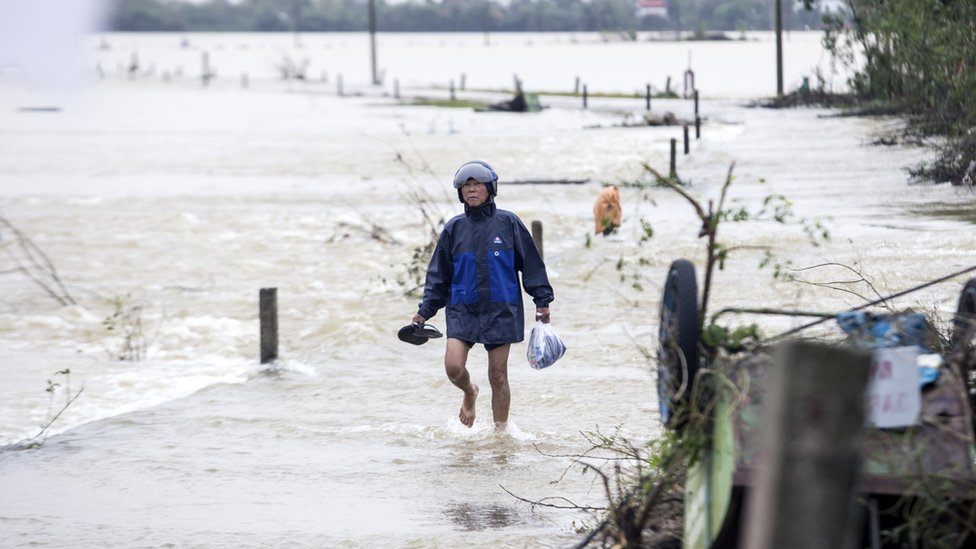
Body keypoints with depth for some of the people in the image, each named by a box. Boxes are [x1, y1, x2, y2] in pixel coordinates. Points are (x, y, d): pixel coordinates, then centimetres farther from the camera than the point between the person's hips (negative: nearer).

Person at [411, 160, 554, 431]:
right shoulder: (454, 228, 5)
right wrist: (425, 311, 7)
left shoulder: (508, 223, -1)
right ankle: (469, 393, 19)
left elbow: (531, 264, 4)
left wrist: (542, 301, 1)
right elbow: (439, 274, 11)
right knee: (453, 366, -15)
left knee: (498, 376, 1)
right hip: (462, 310, 2)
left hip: (500, 310, -2)